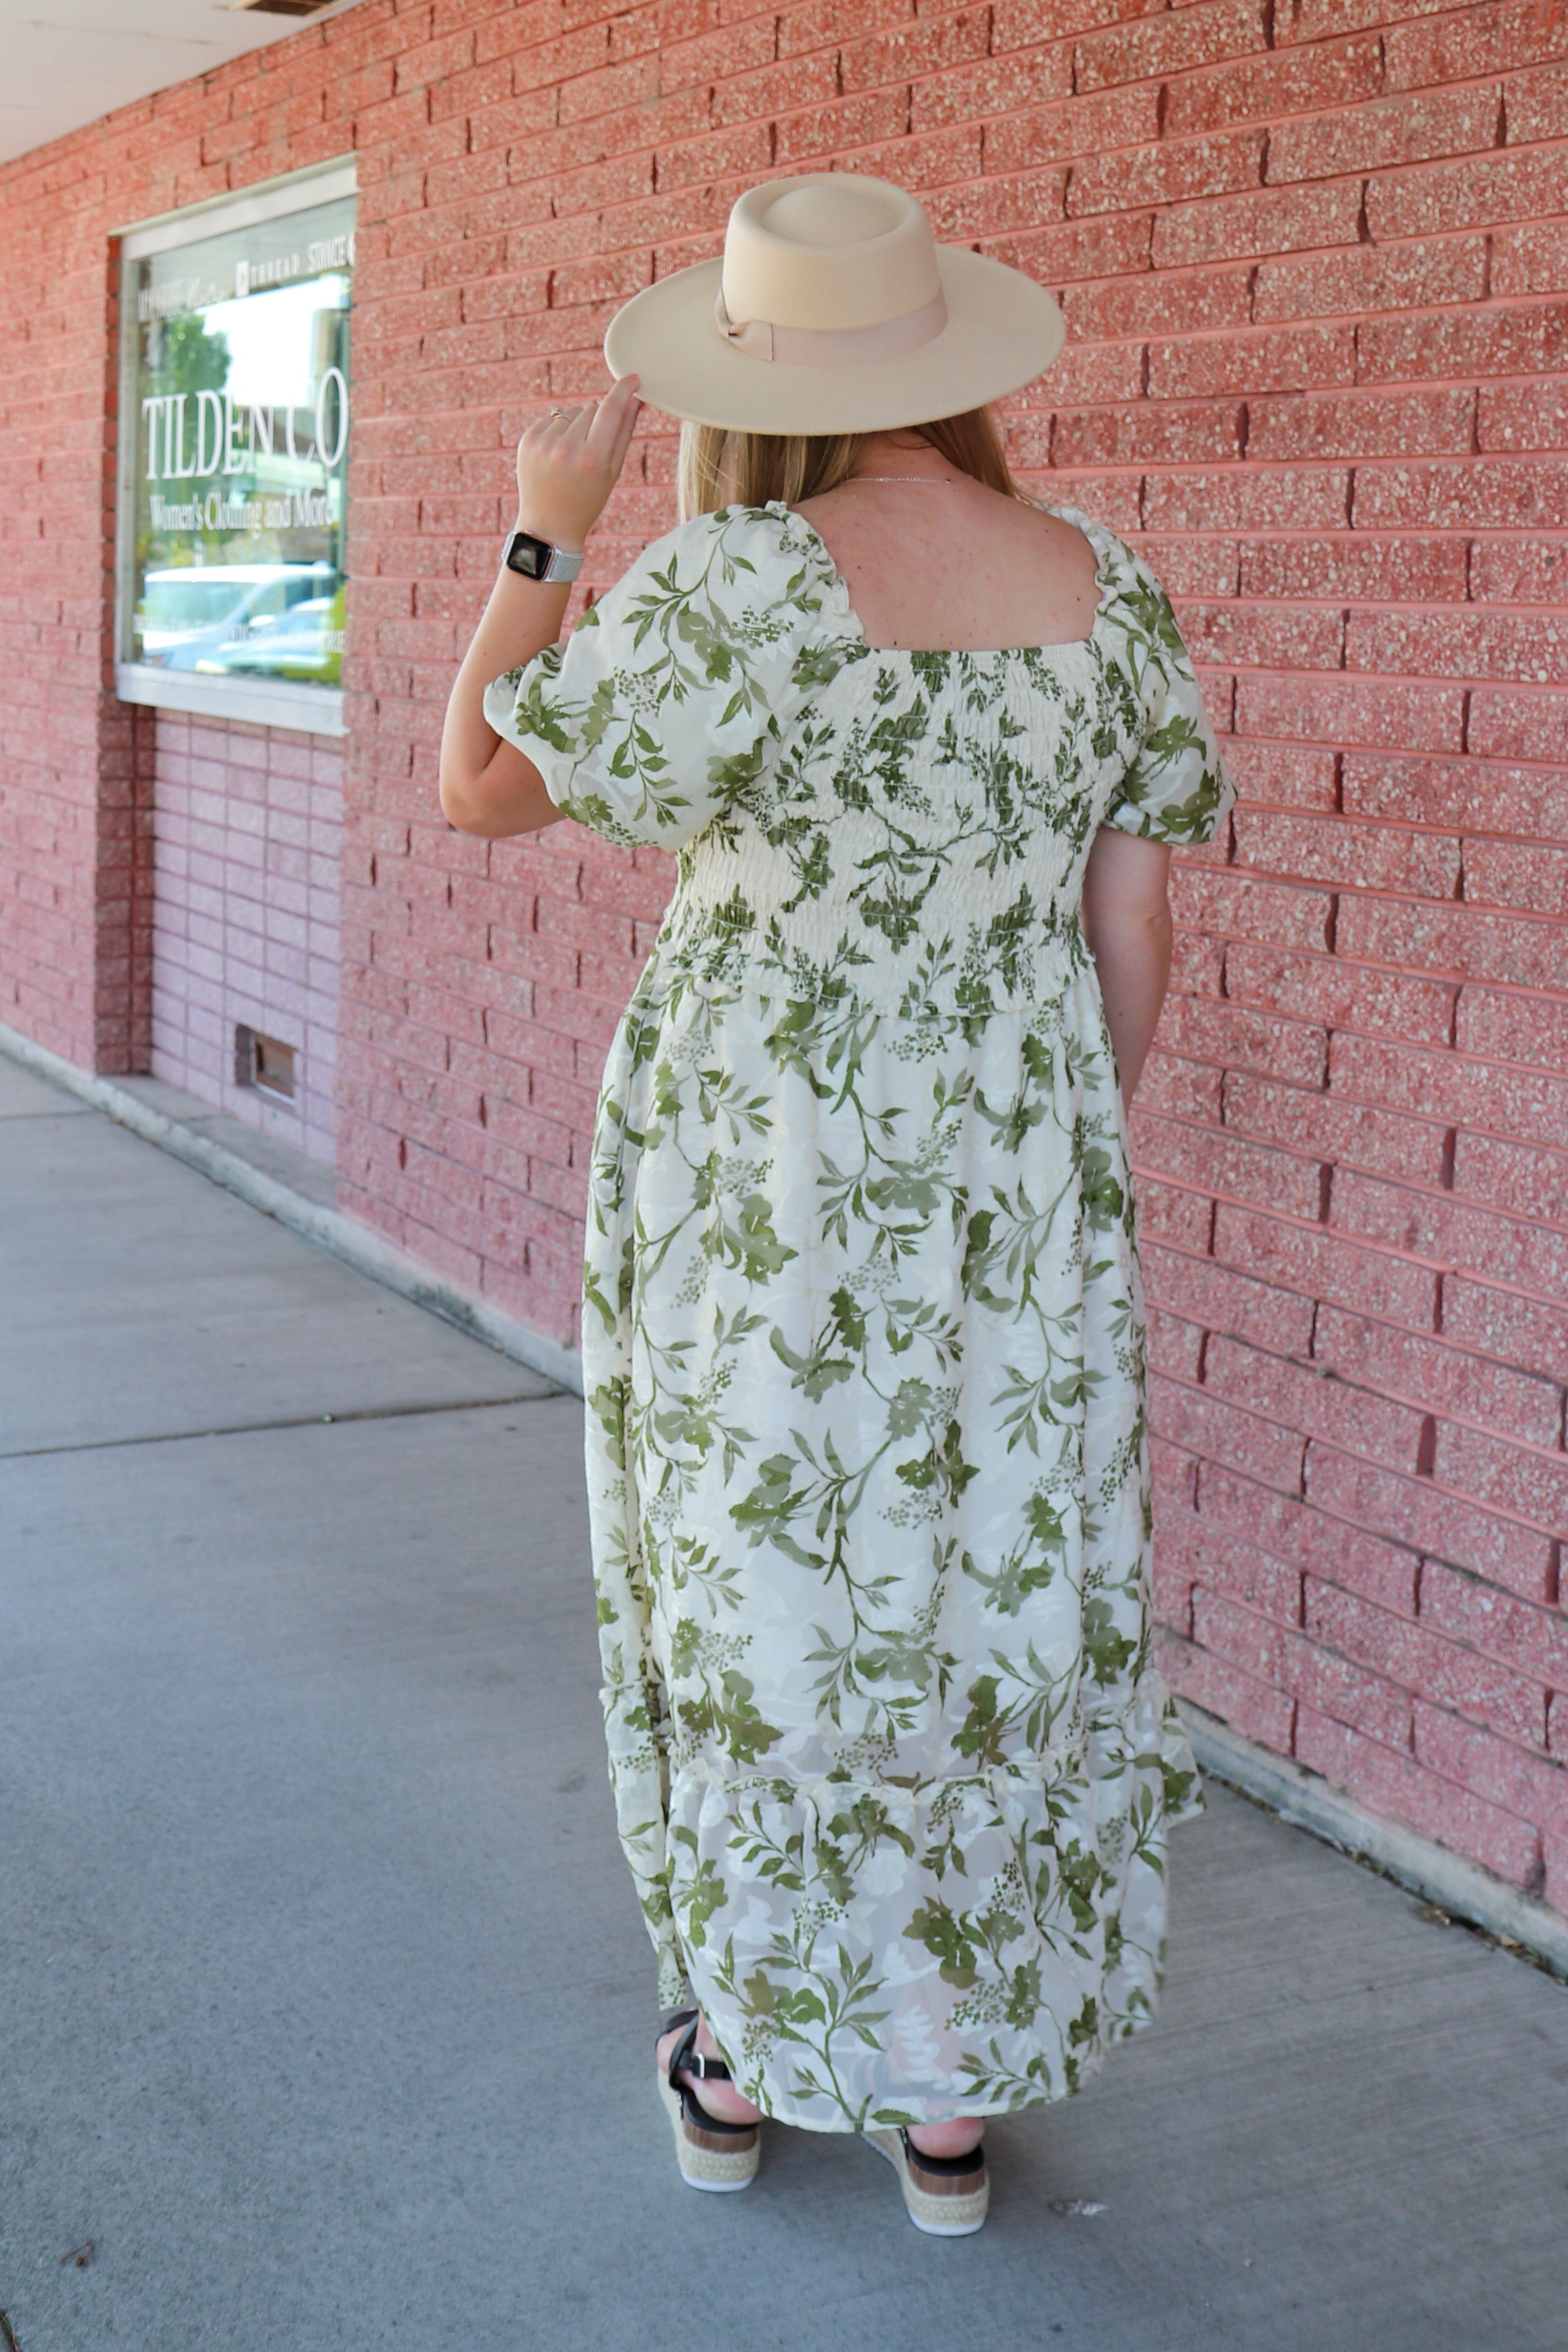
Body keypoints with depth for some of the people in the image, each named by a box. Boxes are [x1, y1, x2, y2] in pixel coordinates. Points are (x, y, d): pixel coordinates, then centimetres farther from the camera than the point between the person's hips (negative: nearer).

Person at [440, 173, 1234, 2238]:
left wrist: (544, 532, 4)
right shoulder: (1109, 590, -2)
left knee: (756, 1591, 13)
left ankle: (739, 2062, 29)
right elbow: (1135, 930, 2)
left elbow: (482, 785, -6)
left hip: (759, 1177, -3)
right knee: (999, 1600, 13)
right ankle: (954, 2101, 25)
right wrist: (1067, 1151, 15)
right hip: (1014, 1187, 3)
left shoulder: (732, 583, -15)